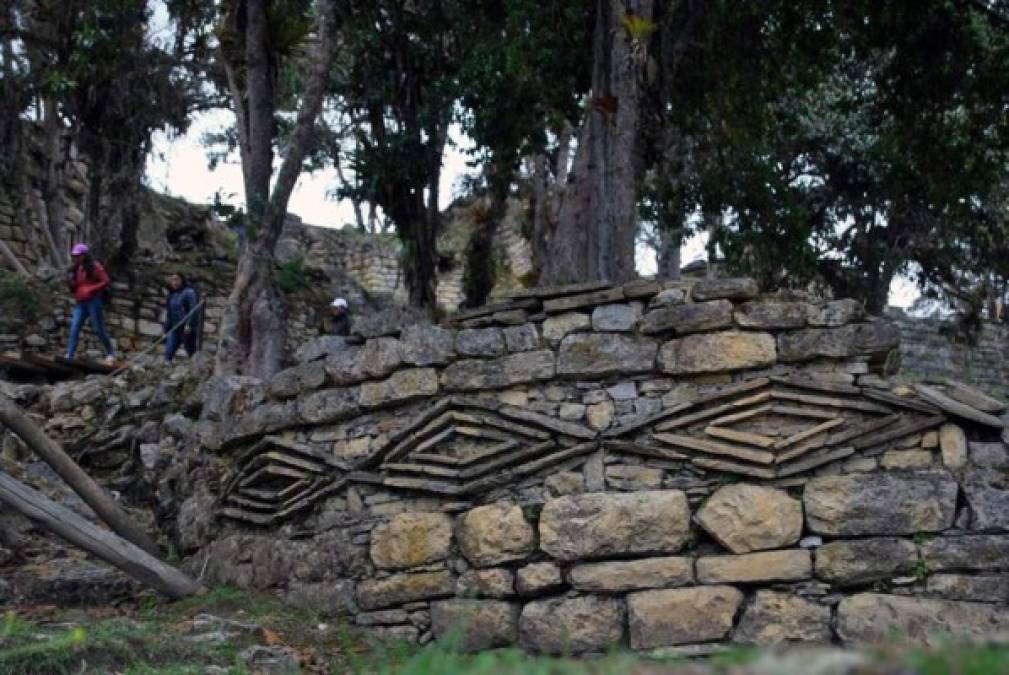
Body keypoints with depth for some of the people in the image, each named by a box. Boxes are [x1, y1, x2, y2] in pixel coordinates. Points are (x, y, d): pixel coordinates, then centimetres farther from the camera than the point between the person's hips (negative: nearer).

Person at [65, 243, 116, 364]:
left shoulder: (95, 266, -4)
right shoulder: (75, 269, 15)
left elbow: (106, 282, -10)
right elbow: (74, 287, 20)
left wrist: (91, 289, -17)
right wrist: (70, 282, -2)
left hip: (93, 302, -6)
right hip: (80, 303, 6)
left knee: (98, 329, -1)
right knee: (74, 329, -6)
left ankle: (110, 354, 13)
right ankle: (69, 356, -10)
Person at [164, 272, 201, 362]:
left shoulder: (189, 292, -7)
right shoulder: (172, 295, 17)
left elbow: (194, 309, -17)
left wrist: (189, 324, -25)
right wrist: (166, 329, 19)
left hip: (187, 329, -7)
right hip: (174, 329, 7)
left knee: (191, 352, 1)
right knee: (168, 351, -5)